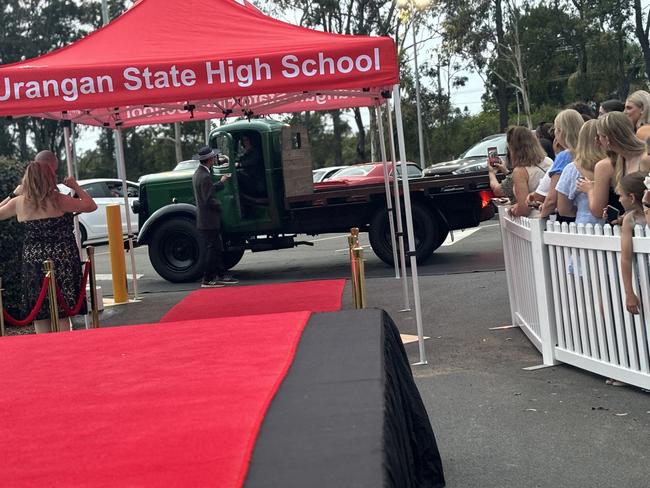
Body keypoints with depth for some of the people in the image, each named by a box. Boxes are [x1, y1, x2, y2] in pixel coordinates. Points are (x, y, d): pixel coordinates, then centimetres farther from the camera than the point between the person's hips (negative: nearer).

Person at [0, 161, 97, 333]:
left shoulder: (19, 203, 0)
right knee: (62, 312, 1)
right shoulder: (58, 200, -10)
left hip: (33, 262, 3)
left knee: (39, 313, 9)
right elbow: (91, 206, -4)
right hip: (61, 260, -3)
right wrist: (75, 186, 6)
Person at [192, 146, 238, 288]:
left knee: (217, 248, 16)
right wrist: (220, 205, -8)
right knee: (213, 249, -4)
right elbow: (209, 200, -24)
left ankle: (221, 275, 23)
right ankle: (207, 280, 1)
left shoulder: (198, 173, 10)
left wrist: (221, 182, 23)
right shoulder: (205, 176, -21)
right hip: (209, 220, -10)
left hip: (204, 219, 10)